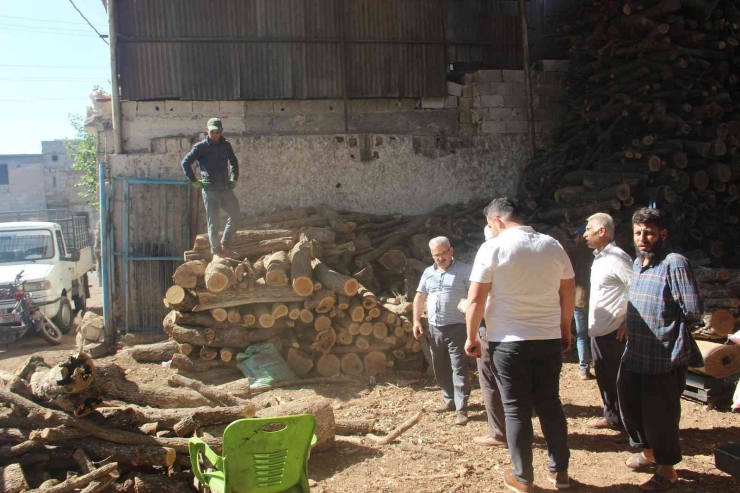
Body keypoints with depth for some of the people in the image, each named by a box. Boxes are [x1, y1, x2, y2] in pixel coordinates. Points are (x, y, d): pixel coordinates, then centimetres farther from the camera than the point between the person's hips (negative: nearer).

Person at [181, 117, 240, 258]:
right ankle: (216, 250, 8)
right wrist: (195, 182, -7)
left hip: (226, 188, 5)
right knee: (213, 221, -2)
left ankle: (225, 244, 17)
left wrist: (234, 179, 15)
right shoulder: (201, 147, -3)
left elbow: (234, 162, 25)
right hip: (210, 189, -5)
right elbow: (185, 163, -4)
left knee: (236, 215, 2)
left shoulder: (226, 145, 10)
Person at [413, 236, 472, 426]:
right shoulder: (428, 273, 13)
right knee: (440, 367, 12)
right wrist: (417, 321, 7)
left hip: (456, 327, -6)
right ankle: (450, 400, 26)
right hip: (434, 328, 6)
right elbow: (420, 297, 16)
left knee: (459, 367, -7)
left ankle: (461, 408, -7)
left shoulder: (464, 270, -3)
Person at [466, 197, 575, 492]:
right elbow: (569, 292, 11)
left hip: (509, 341, -4)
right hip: (549, 339, 4)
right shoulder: (553, 246, 5)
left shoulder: (493, 248, -9)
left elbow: (475, 299, -10)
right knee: (550, 404, 16)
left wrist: (471, 337, 0)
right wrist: (565, 330, 21)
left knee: (516, 410, 7)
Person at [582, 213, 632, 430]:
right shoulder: (599, 257, 14)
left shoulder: (616, 258, -17)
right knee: (604, 376, 17)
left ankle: (617, 418, 13)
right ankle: (612, 416, 29)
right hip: (599, 329, 10)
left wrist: (628, 321, -20)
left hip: (613, 331, -10)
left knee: (615, 377, 1)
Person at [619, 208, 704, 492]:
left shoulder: (674, 263, -18)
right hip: (634, 354, 9)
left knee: (659, 415, 4)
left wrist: (669, 327, -4)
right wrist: (632, 326, 9)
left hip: (664, 359, -8)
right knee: (630, 407, 20)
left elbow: (694, 310, -18)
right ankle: (648, 453, 43)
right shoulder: (637, 263, 9)